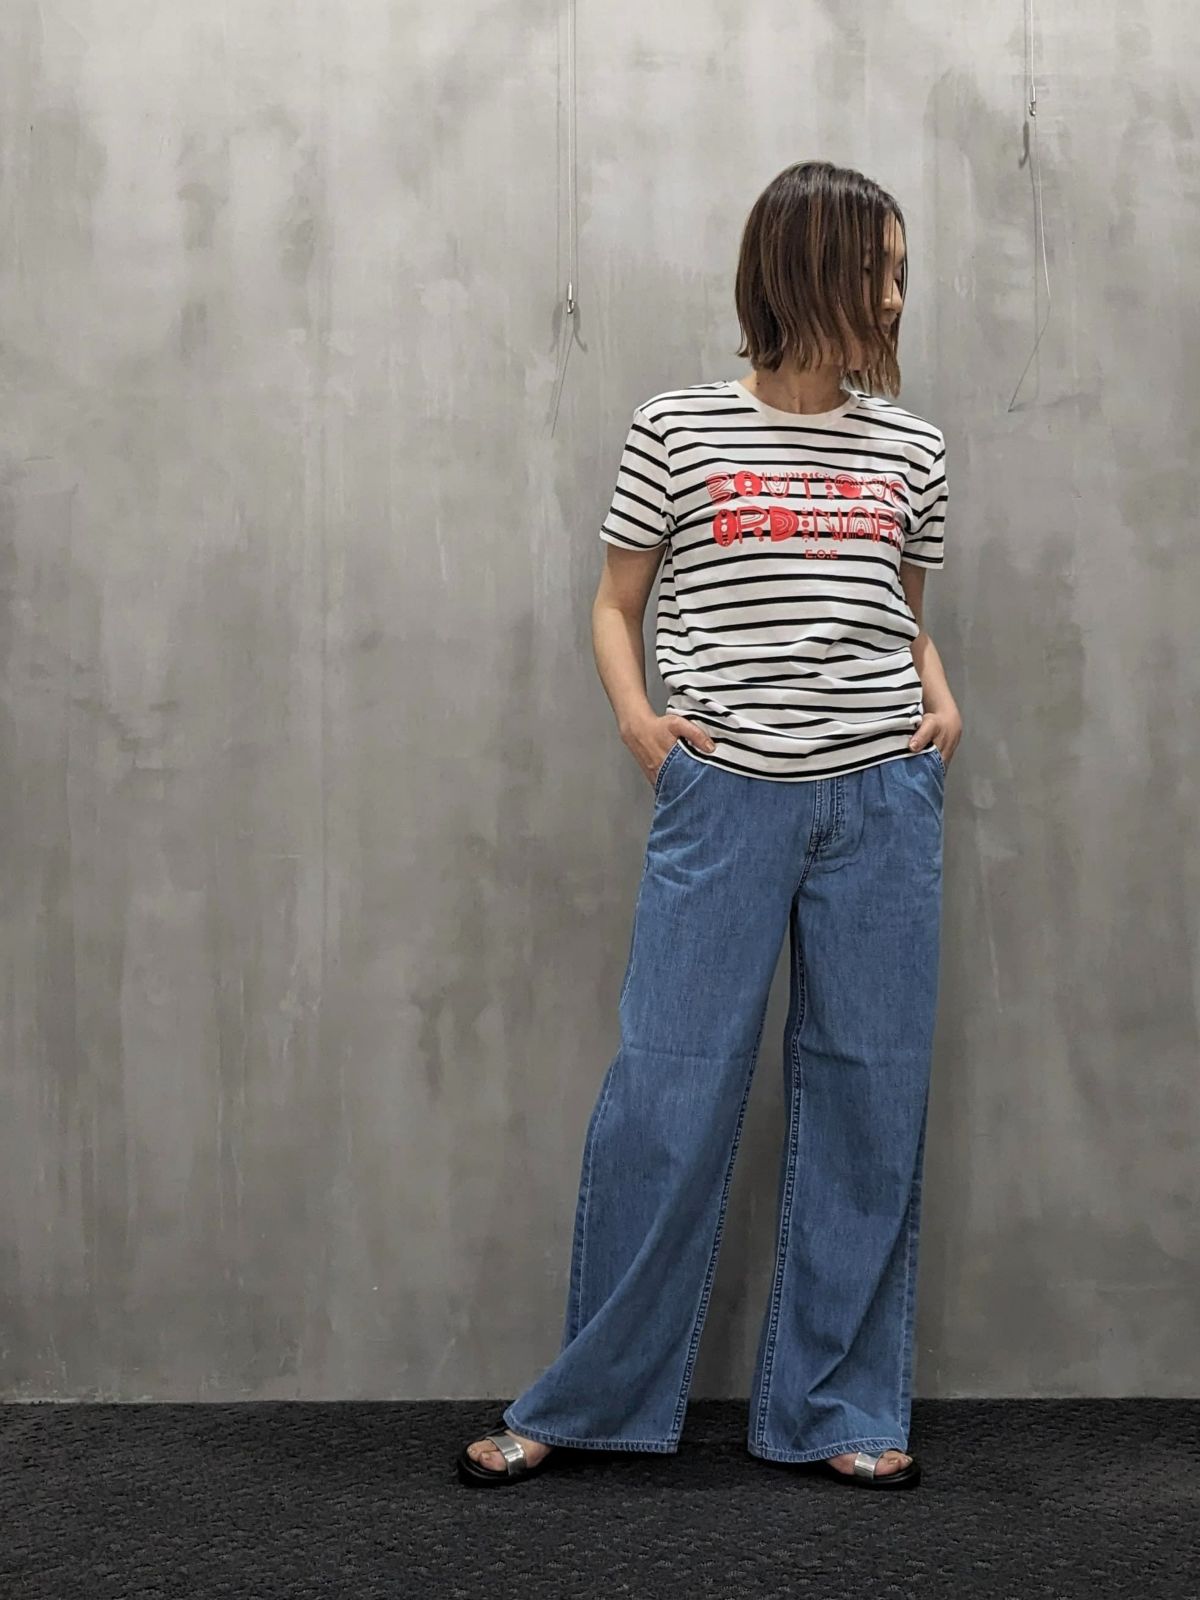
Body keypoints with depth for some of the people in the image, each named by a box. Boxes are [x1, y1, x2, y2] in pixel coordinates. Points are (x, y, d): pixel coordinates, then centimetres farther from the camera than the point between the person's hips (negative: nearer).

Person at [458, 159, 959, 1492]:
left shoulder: (908, 450, 10)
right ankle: (583, 1404, 15)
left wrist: (940, 698, 2)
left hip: (881, 798, 3)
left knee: (867, 1104, 6)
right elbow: (616, 606, 9)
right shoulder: (677, 432, 2)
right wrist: (637, 717, -7)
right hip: (724, 797, -3)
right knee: (665, 1097, -1)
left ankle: (836, 1410, 20)